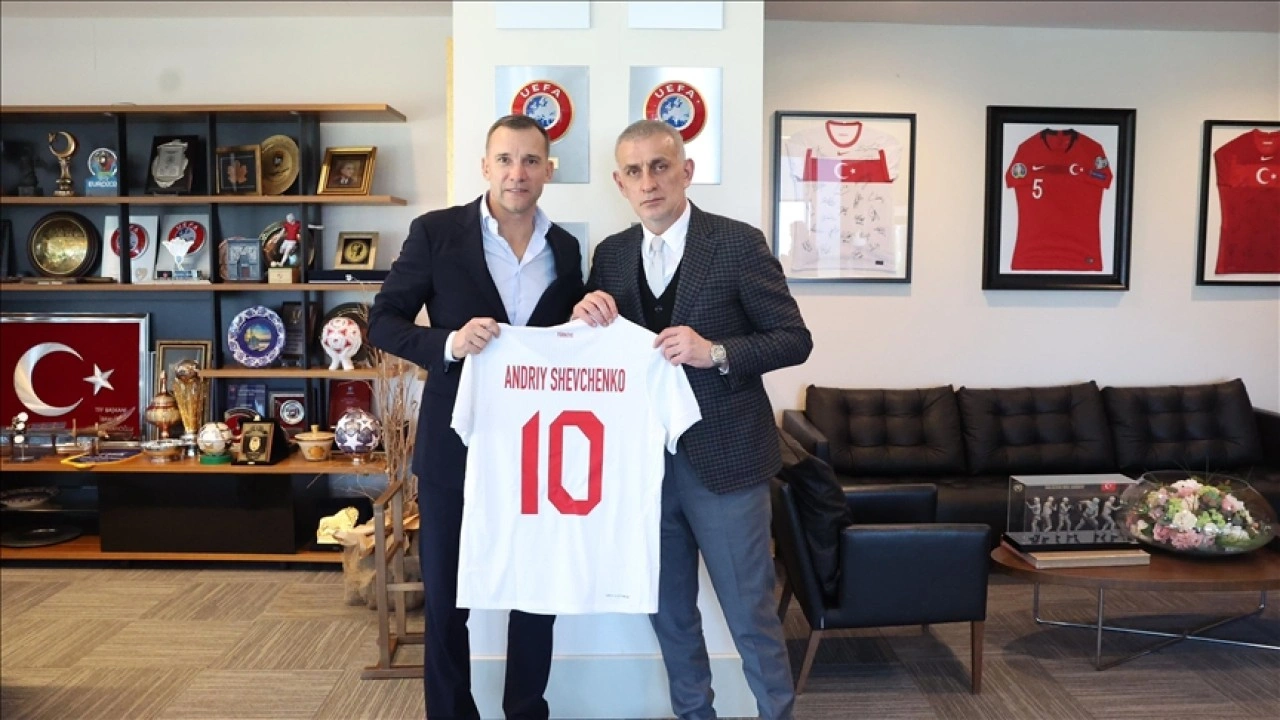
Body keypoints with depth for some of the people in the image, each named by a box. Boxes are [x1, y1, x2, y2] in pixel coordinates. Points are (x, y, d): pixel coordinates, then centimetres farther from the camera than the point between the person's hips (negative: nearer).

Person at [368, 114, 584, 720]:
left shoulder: (566, 249, 5)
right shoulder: (436, 232, -5)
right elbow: (383, 322, -5)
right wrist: (449, 343, -23)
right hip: (455, 445, -2)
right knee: (446, 596, 10)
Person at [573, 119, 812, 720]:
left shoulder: (738, 244, -7)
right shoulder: (611, 254, 6)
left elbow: (794, 339, -7)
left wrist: (717, 352, -23)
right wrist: (585, 317, -12)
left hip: (723, 458, -4)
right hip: (644, 460, 5)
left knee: (750, 615, 6)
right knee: (670, 612, 18)